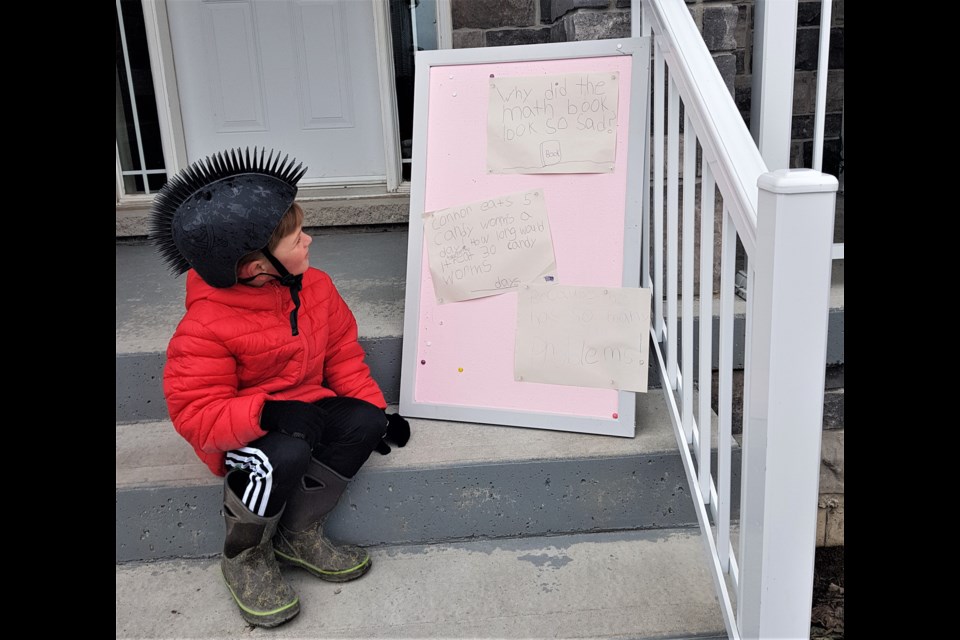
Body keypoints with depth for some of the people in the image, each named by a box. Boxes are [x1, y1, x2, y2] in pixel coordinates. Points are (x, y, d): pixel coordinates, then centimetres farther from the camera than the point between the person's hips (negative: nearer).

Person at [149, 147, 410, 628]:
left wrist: (375, 409, -3)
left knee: (363, 420, -20)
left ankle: (298, 534, -3)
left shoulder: (315, 286, -5)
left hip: (306, 411, 7)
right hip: (242, 434, -6)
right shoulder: (205, 327, -25)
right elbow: (195, 414, -24)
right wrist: (267, 413, -37)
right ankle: (245, 556, -6)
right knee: (287, 453, -37)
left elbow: (342, 356, 6)